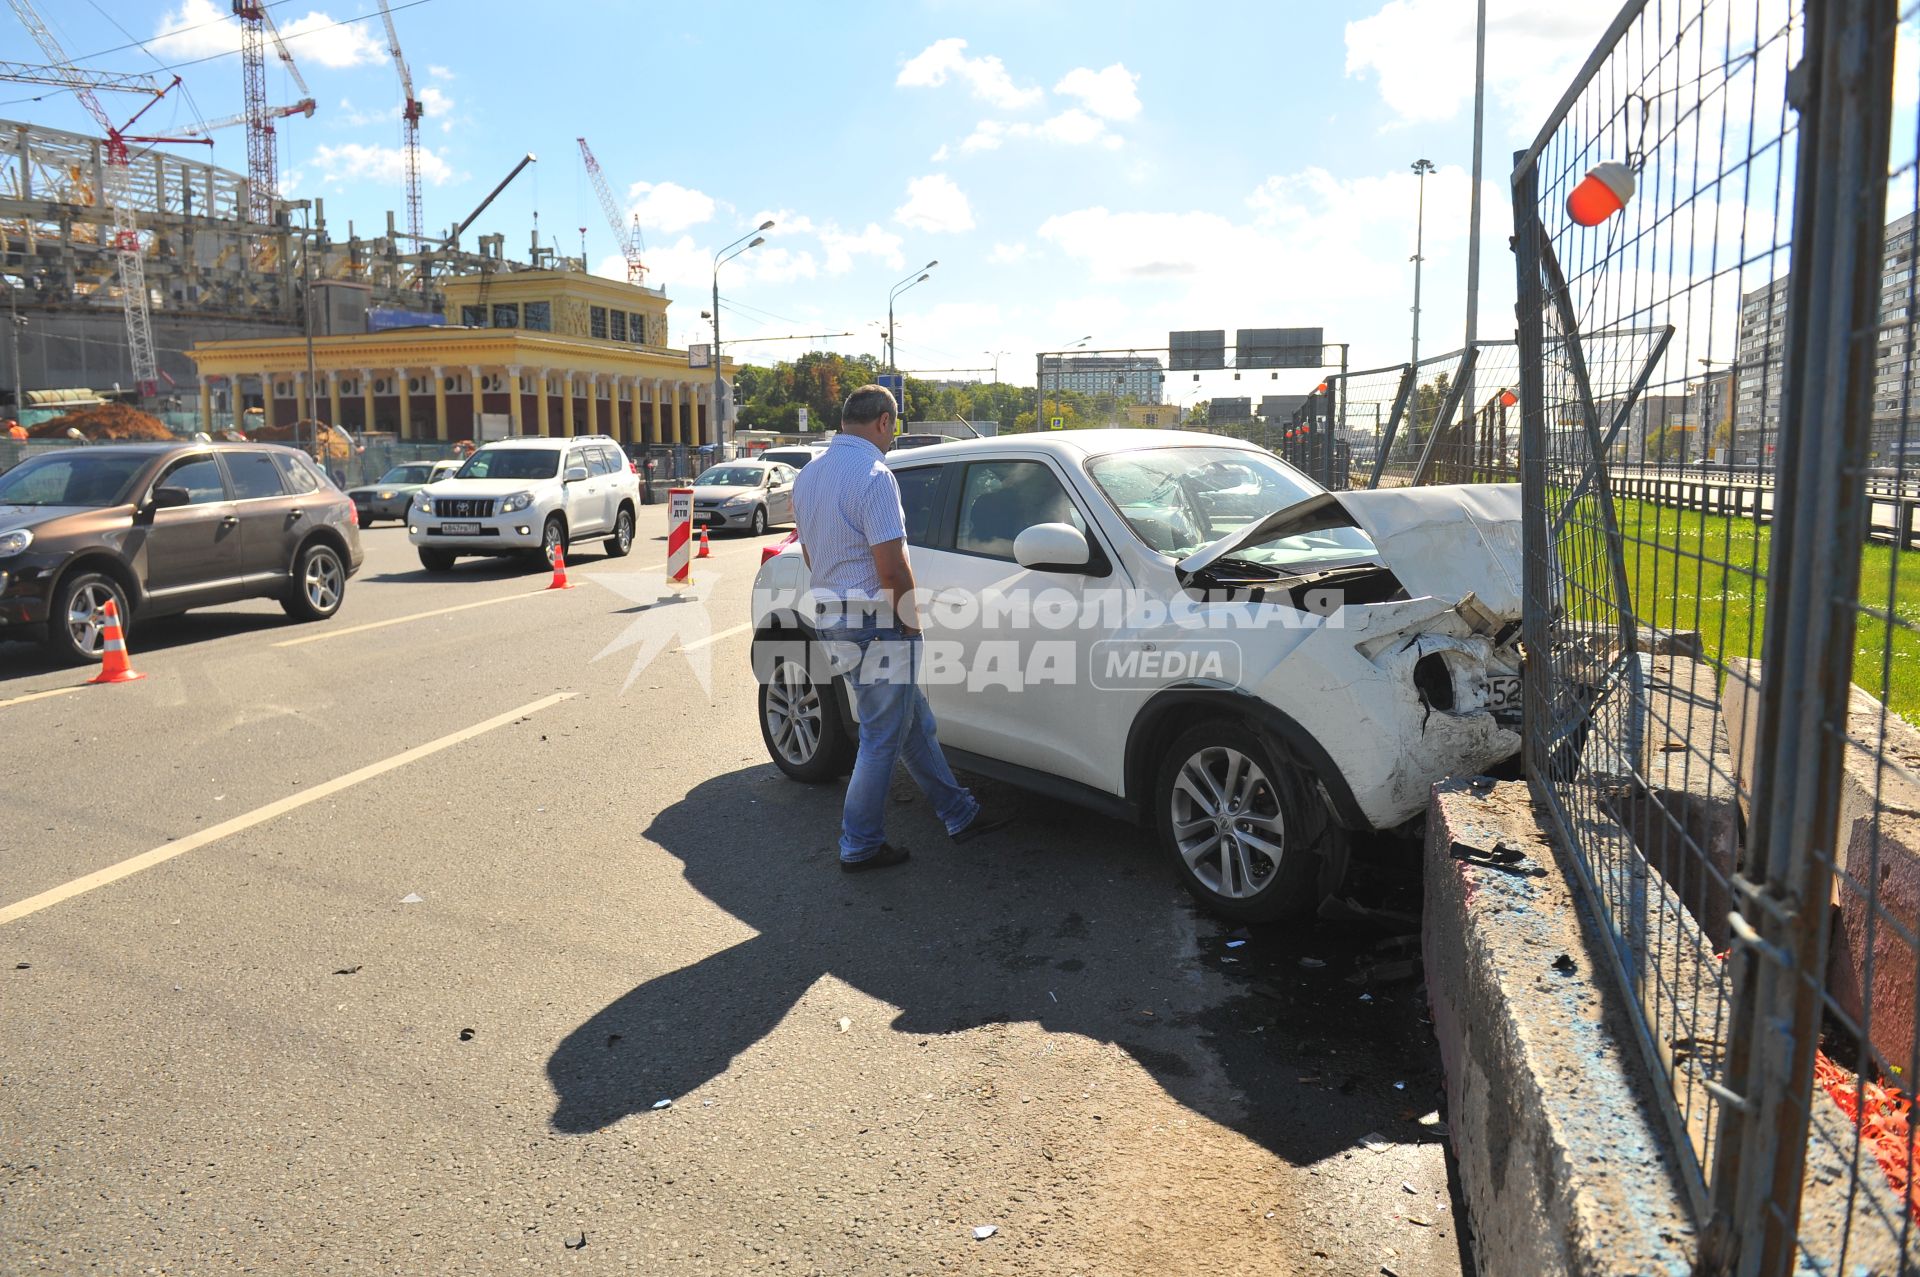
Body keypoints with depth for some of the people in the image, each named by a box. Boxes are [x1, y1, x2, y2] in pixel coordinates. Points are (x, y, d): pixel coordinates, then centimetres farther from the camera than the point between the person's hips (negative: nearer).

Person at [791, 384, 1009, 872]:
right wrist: (912, 620, -9)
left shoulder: (807, 476, 10)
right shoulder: (873, 475, -19)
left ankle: (959, 813, 28)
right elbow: (892, 567, -22)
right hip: (876, 626, -9)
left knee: (915, 722, 18)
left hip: (831, 618, 10)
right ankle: (860, 845, 14)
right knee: (883, 736, 4)